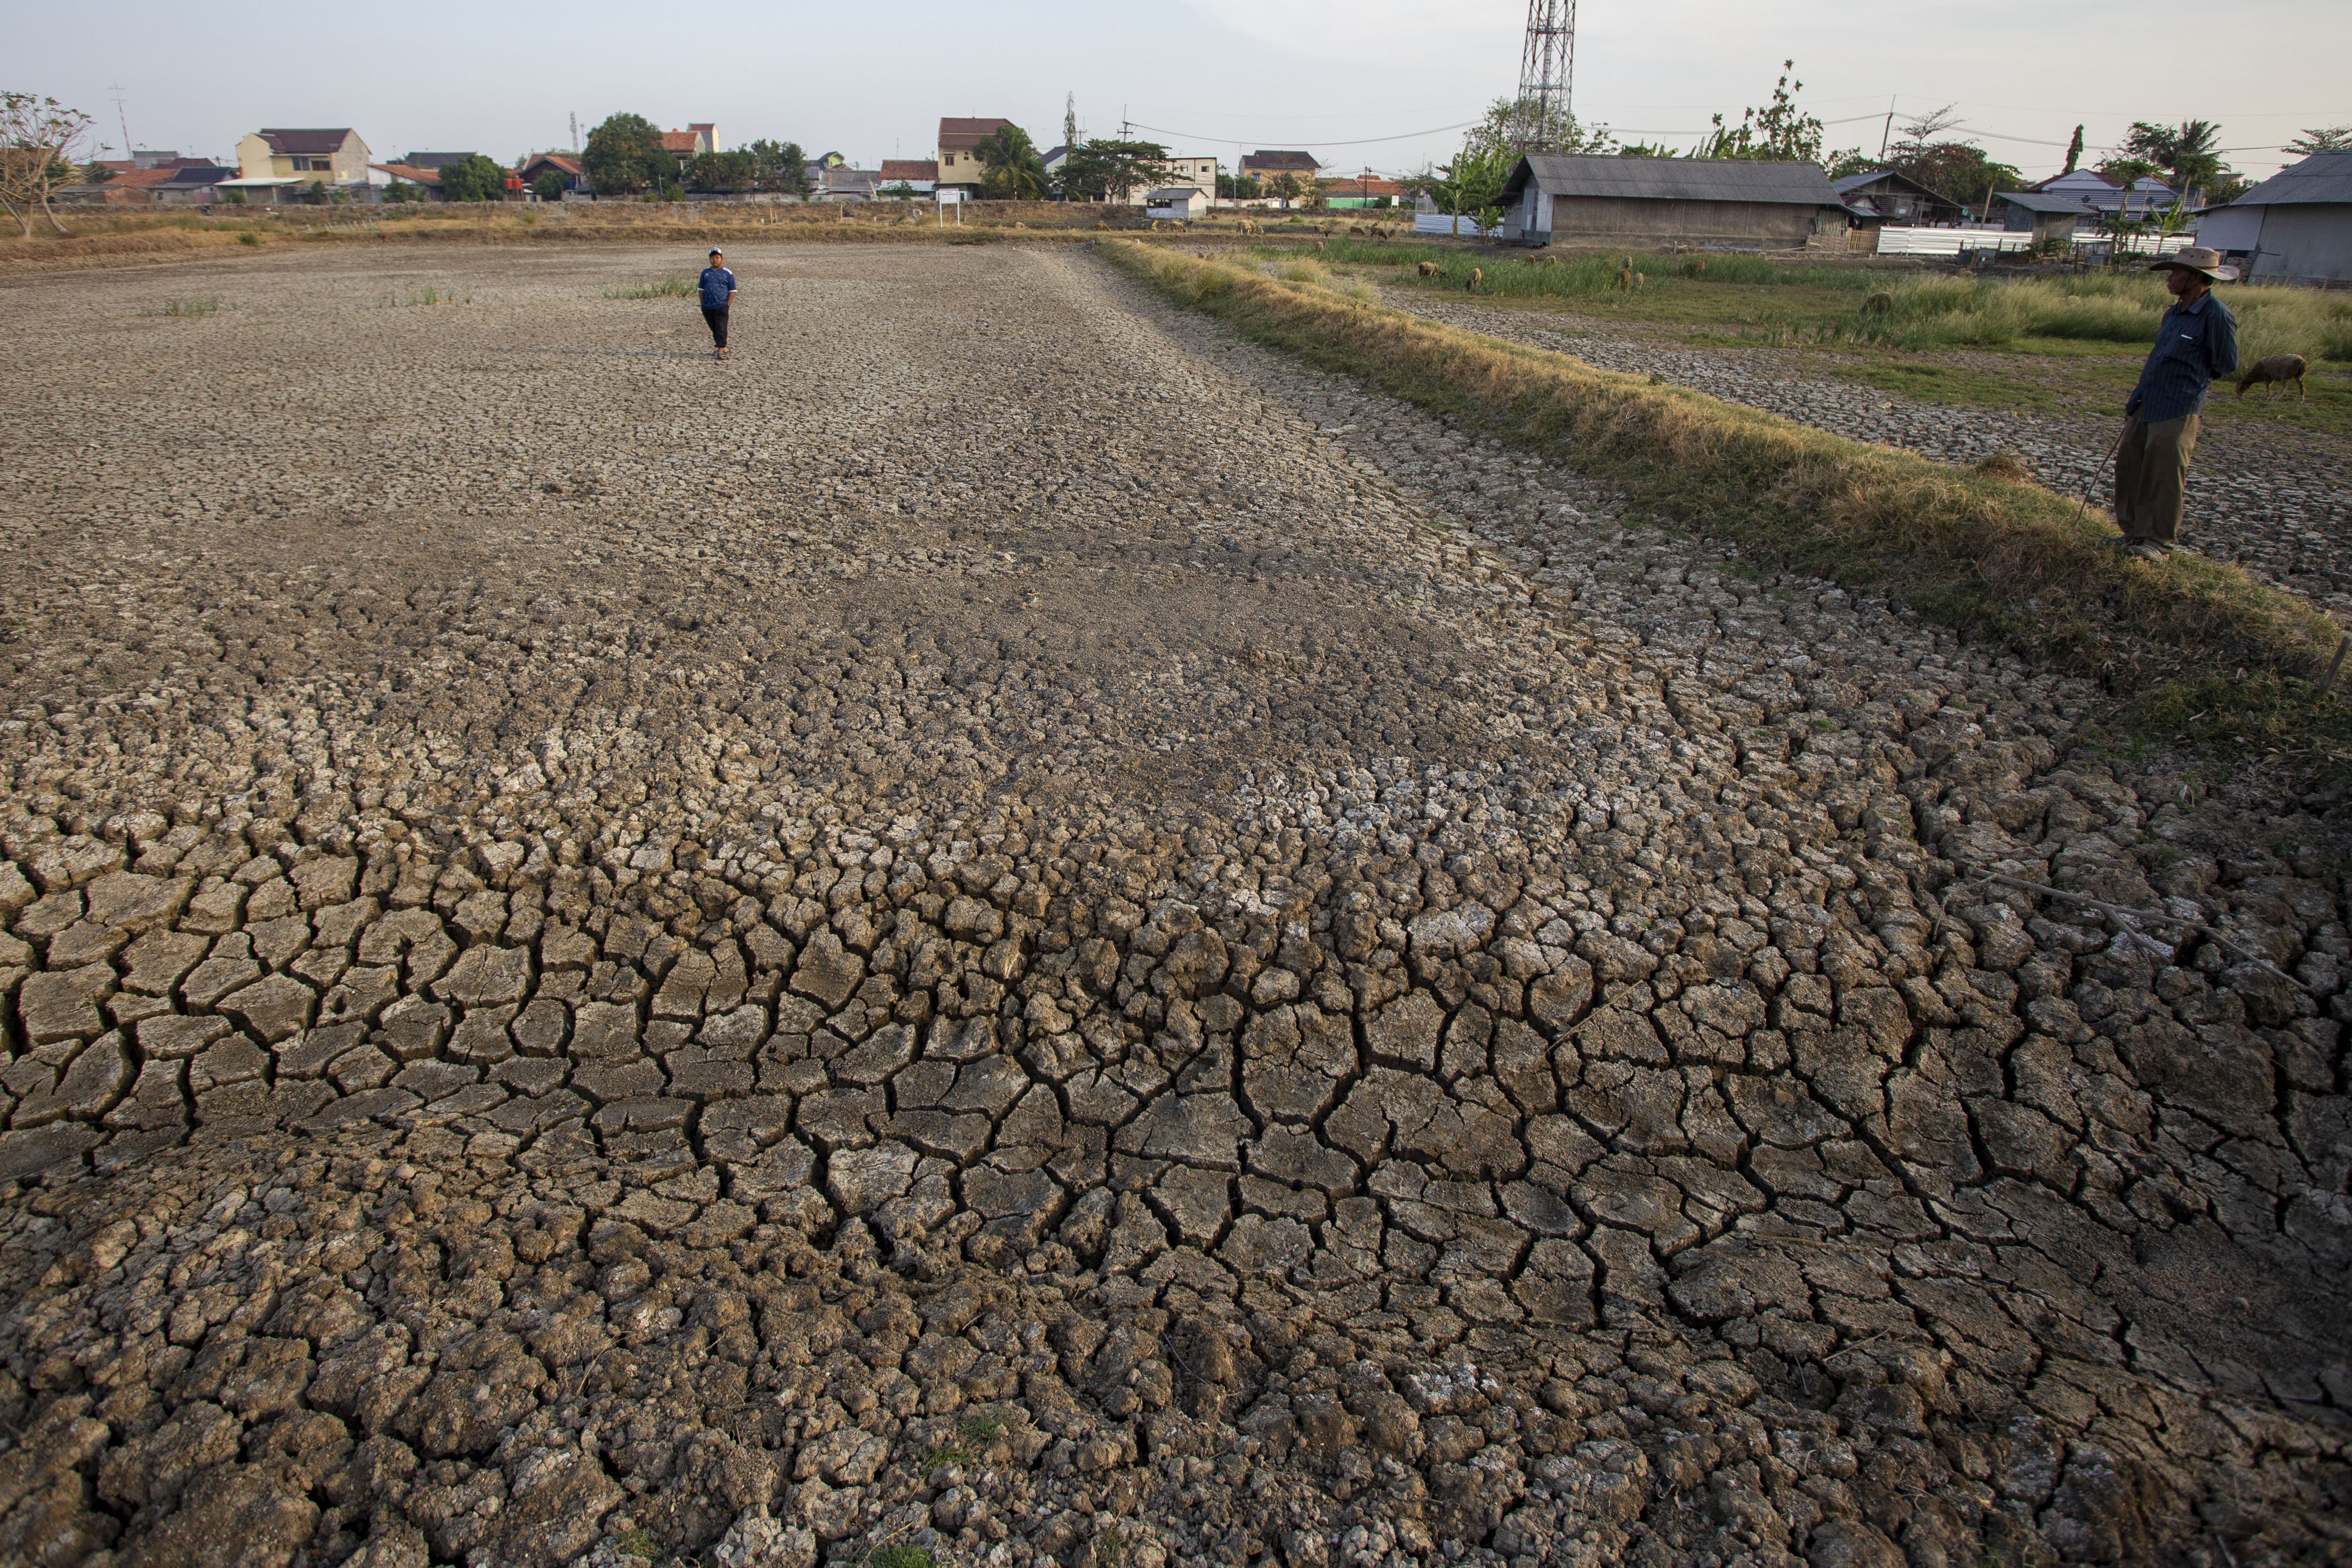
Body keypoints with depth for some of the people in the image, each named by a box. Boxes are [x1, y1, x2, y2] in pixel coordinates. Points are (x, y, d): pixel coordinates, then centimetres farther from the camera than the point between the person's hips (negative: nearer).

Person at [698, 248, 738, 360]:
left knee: (721, 329, -10)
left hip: (721, 307, -4)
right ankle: (724, 349, 24)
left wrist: (727, 306, -7)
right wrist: (703, 305, 7)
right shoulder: (705, 272, 12)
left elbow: (732, 292, 2)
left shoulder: (727, 274, 2)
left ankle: (721, 352, -13)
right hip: (708, 308, 4)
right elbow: (701, 289, 15)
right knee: (714, 330, 11)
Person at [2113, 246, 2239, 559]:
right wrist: (2136, 397, 17)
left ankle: (2160, 540, 6)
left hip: (2177, 410, -8)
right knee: (2128, 465, 10)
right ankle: (2134, 531, 21)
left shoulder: (2217, 316, -11)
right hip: (2145, 404, 8)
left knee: (2163, 475, -4)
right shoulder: (2174, 313, 13)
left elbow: (2226, 364, -4)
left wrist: (2190, 383, 5)